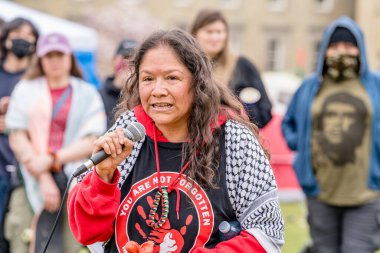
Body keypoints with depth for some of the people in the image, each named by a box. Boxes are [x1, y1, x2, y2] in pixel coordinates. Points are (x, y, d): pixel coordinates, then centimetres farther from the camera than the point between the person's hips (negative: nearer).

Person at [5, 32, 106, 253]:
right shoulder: (25, 90, 13)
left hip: (74, 183, 0)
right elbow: (17, 139, 5)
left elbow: (92, 142, 2)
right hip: (32, 179, 0)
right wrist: (43, 177, -6)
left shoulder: (87, 94, 12)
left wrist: (52, 159, -11)